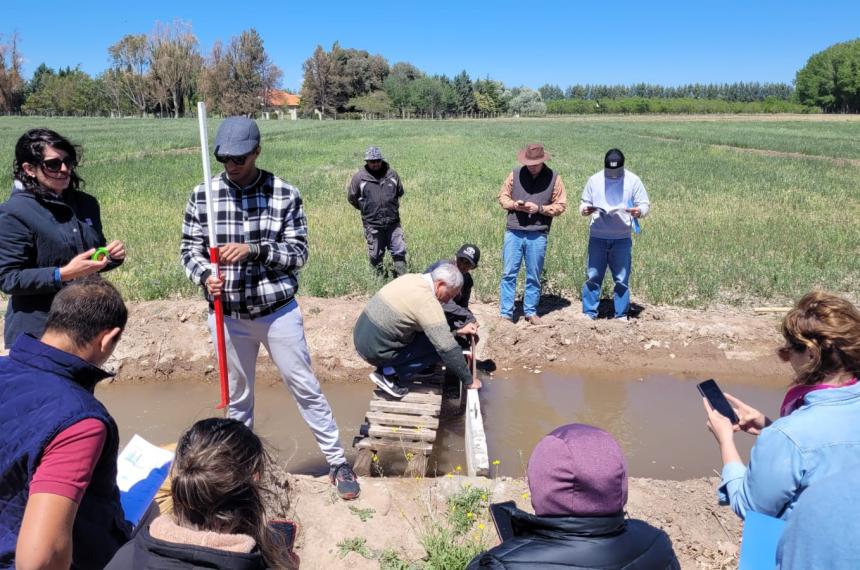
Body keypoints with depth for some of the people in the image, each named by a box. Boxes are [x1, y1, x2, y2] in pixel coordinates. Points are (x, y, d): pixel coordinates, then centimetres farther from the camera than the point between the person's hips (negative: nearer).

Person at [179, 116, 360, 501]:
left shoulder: (285, 195, -7)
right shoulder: (203, 195, -3)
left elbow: (298, 253, -8)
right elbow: (189, 249, 2)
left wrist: (253, 249, -24)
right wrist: (205, 277, -19)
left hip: (279, 311, -1)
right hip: (227, 316, 2)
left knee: (306, 388, 8)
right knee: (238, 397, 16)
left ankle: (337, 462, 23)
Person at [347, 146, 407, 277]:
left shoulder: (392, 174, 2)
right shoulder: (359, 177, -7)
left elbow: (400, 192, 19)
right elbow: (352, 197, 7)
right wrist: (366, 209, 10)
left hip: (393, 223, 2)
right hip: (372, 225, -2)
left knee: (399, 251, 2)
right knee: (375, 256, 8)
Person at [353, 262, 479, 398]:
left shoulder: (412, 278, 5)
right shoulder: (427, 301, -22)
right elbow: (448, 348, -23)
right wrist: (468, 381, -13)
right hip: (376, 351, -9)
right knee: (438, 348, -7)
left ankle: (387, 369, 11)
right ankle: (389, 374, -3)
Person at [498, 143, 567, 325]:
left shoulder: (554, 179, 1)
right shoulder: (515, 174, 4)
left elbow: (560, 205, 2)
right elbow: (502, 196, 12)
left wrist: (539, 208, -13)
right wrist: (514, 204, -9)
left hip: (537, 235, -1)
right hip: (513, 232, 1)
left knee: (534, 276, 9)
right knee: (509, 274, 1)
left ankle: (530, 311, 22)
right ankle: (506, 313, 8)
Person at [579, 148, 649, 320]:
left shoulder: (633, 181, 0)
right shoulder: (594, 180, 2)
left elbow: (645, 204, 1)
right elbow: (584, 203, 10)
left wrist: (639, 211, -22)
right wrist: (584, 209, -14)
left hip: (622, 238, -1)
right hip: (597, 237, 1)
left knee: (622, 279, 4)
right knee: (592, 277, 1)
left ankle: (622, 316, 14)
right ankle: (589, 313, 10)